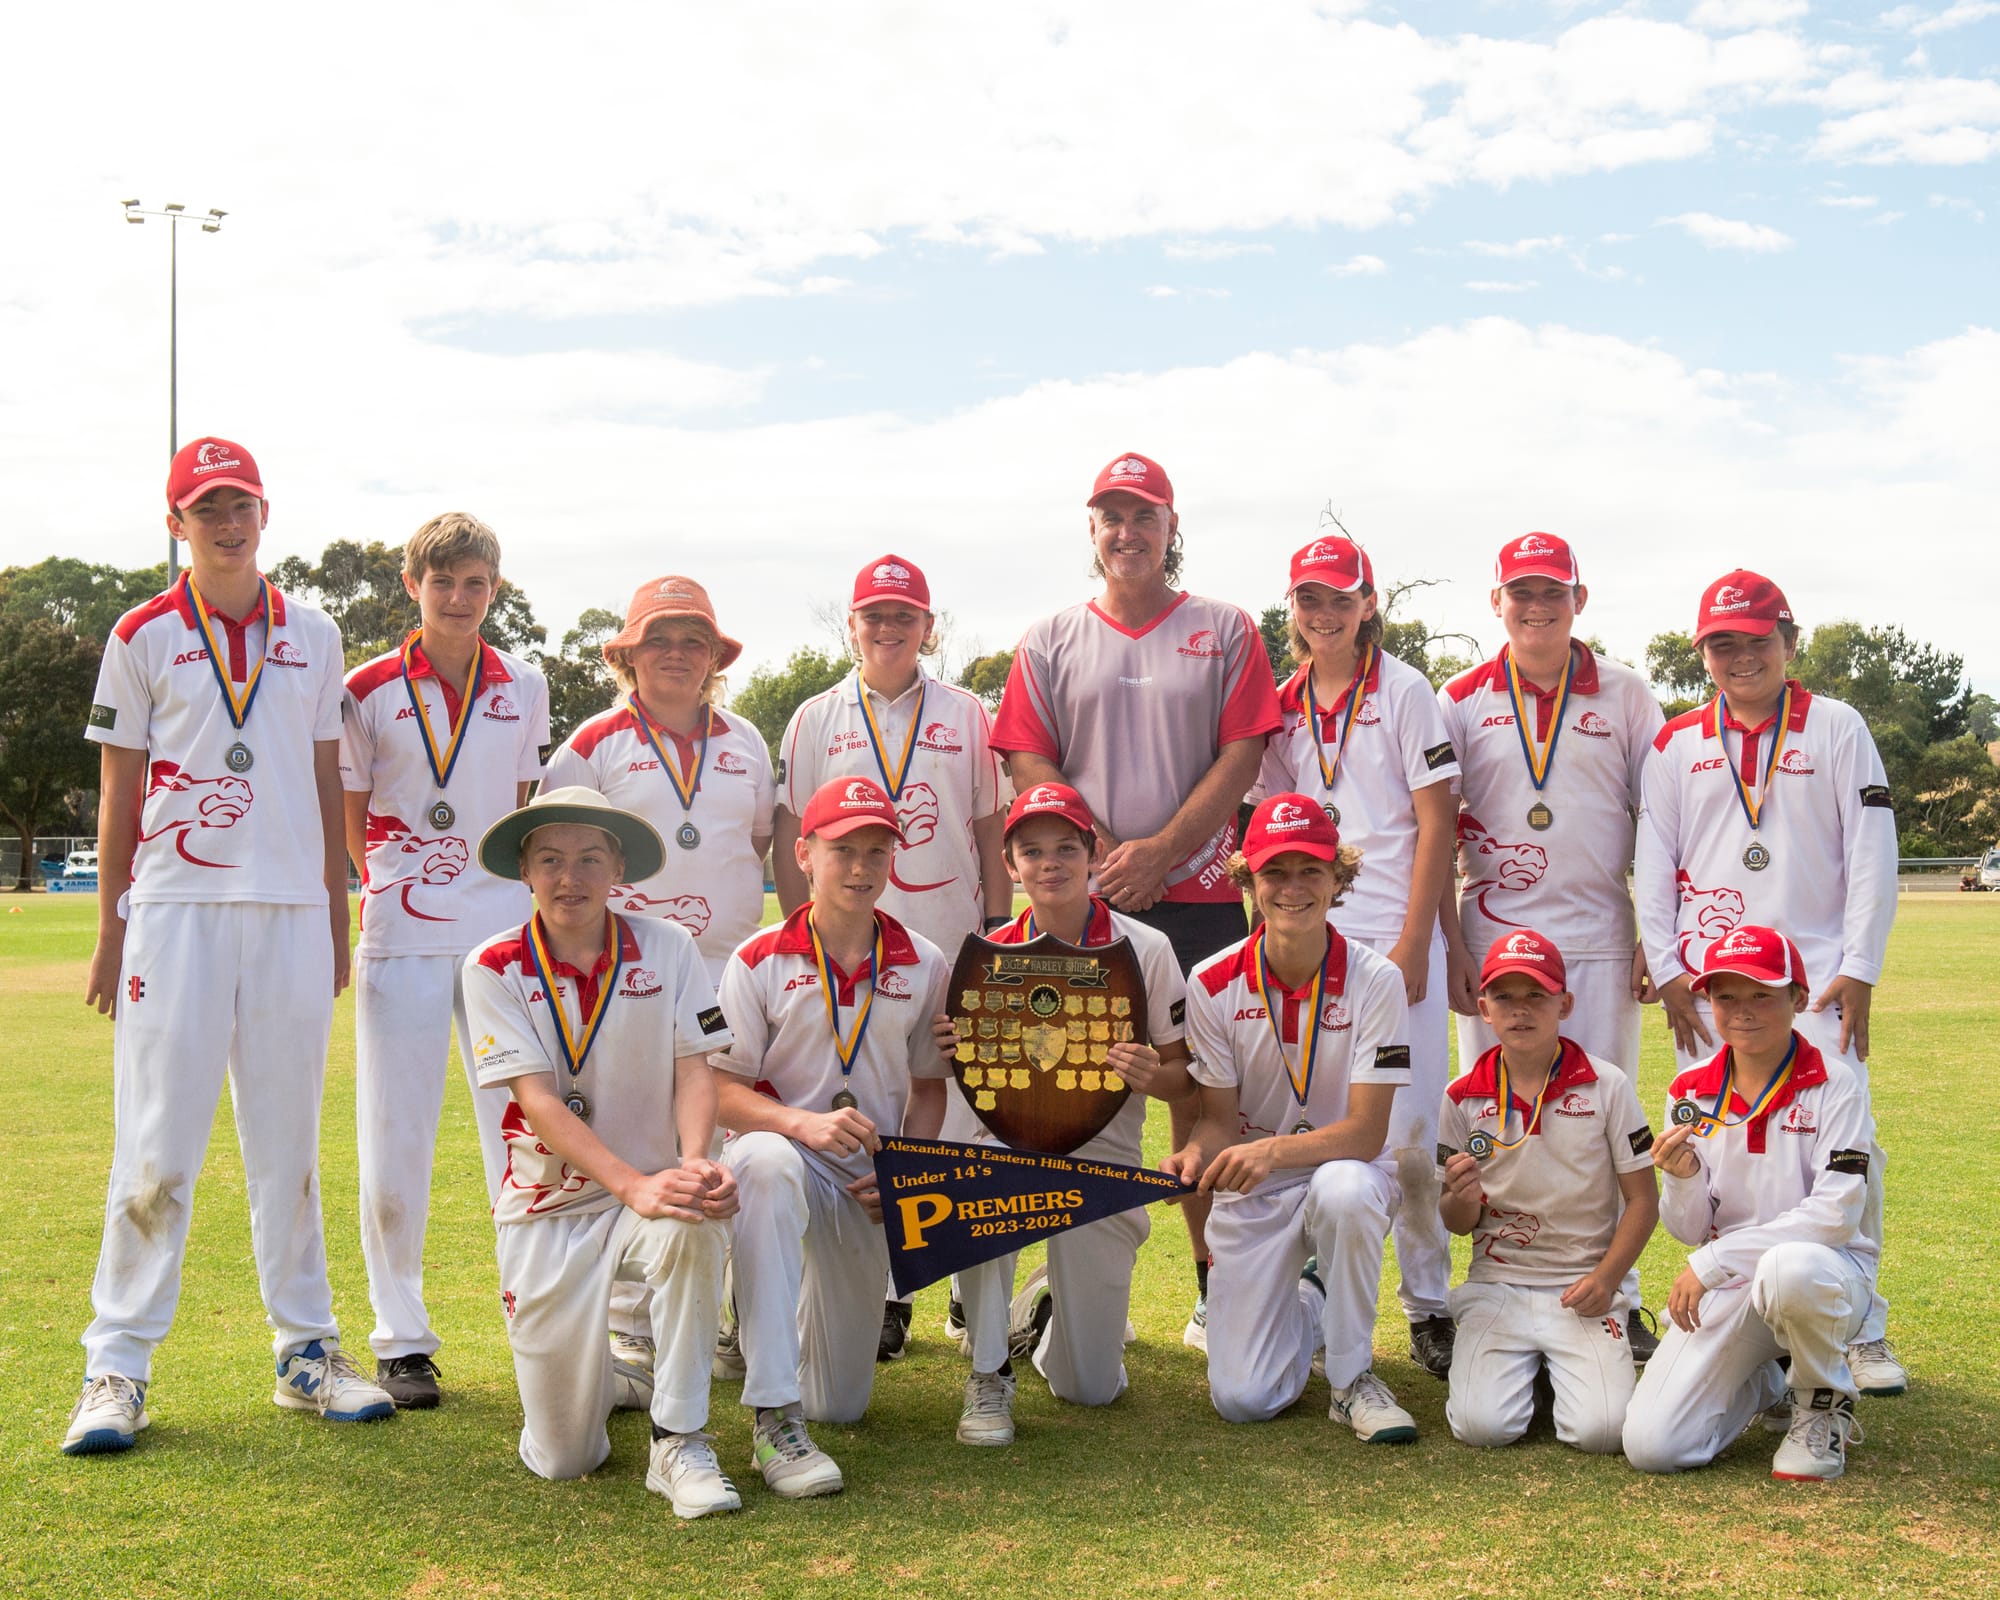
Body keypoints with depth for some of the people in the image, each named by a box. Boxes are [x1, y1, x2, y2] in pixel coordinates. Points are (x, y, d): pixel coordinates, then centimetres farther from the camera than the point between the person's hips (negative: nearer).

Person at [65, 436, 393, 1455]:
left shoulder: (313, 636, 12)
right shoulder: (142, 637, 5)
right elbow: (119, 793, 5)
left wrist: (337, 924, 10)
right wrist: (111, 933, 1)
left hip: (291, 913, 3)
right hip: (176, 910, -2)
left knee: (289, 1142, 8)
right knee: (156, 1143, -4)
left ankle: (305, 1351, 16)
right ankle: (117, 1364, 4)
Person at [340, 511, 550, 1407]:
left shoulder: (523, 690, 10)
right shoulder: (369, 691, 5)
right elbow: (346, 821, 9)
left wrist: (540, 911, 7)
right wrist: (380, 890, -1)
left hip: (507, 936, 1)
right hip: (401, 940, -1)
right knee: (394, 1142, 2)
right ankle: (400, 1341, 13)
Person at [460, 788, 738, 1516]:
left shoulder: (666, 948, 0)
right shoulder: (495, 967, -5)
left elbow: (695, 1070, -5)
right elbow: (537, 1100, -14)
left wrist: (693, 1163, -27)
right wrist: (635, 1184, -29)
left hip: (651, 1188, 0)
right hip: (547, 1206, 0)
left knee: (692, 1225, -38)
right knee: (561, 1459, -3)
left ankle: (678, 1441, -21)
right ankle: (603, 1375, 34)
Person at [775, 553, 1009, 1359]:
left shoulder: (965, 716, 11)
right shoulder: (817, 720, 9)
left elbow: (991, 832, 12)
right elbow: (790, 842, 9)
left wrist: (1000, 929, 5)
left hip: (953, 950, 0)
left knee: (959, 1120, 0)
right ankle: (881, 1299, 8)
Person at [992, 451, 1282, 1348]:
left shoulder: (1225, 632, 9)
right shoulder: (1051, 642, 12)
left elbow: (1241, 758, 1)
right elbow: (1029, 764, 6)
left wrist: (1158, 852, -10)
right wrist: (1105, 855, -7)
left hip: (1200, 899, -1)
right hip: (1083, 901, 1)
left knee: (1200, 1093, 0)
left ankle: (1215, 1295, 8)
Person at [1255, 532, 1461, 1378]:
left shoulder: (1403, 691, 0)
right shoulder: (1283, 707, 13)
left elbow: (1435, 823, -4)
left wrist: (1413, 943, -10)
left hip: (1393, 936, -4)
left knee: (1405, 1135, -5)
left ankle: (1428, 1306, 9)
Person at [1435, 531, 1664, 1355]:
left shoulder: (1625, 695, 7)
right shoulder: (1462, 700, 6)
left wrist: (1655, 935, -1)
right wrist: (1450, 943, -2)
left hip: (1600, 939, 0)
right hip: (1493, 936, 0)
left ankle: (1615, 1297, 11)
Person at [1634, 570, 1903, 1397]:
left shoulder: (1836, 728, 6)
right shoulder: (1676, 744, 11)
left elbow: (1872, 855, 2)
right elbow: (1653, 863, 10)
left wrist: (1858, 970, -5)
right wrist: (1668, 969, 1)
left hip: (1817, 968, -1)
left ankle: (1860, 1324, 4)